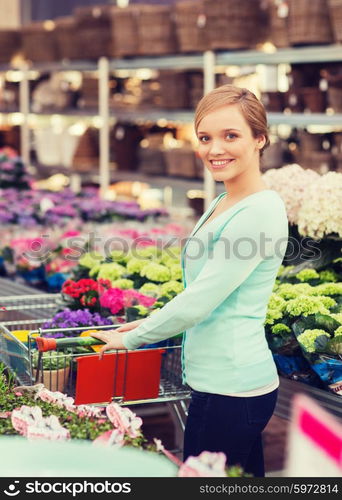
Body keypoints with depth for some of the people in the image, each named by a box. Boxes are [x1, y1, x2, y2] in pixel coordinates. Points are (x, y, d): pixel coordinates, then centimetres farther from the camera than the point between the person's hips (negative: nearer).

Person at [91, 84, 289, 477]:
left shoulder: (259, 211, -17)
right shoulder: (223, 205, 13)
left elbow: (199, 301, -18)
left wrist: (131, 338, -6)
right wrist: (152, 324, 16)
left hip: (229, 390, -9)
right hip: (232, 382, 9)